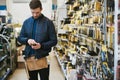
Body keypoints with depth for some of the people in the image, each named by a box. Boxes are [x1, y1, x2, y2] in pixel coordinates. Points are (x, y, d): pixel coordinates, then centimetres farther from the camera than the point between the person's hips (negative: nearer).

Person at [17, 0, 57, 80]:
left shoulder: (48, 22, -6)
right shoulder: (26, 22, 6)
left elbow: (54, 41, -6)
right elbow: (20, 38, 9)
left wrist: (41, 45, -21)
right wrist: (27, 40, -13)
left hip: (43, 57, -3)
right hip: (29, 57, 4)